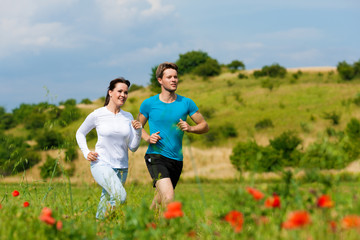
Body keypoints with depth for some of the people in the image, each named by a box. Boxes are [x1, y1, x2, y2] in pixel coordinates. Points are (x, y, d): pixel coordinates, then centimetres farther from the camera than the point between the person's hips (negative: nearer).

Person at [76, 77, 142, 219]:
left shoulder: (128, 117, 8)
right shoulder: (97, 115, -3)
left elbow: (133, 147, 7)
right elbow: (80, 133, 13)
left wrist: (138, 131, -10)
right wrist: (86, 153, 0)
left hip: (121, 168, 5)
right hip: (101, 164, -5)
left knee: (106, 201, 8)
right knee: (120, 196, -27)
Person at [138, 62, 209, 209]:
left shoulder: (186, 103, 5)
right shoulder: (149, 103, 0)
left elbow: (204, 126, 11)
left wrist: (190, 128, -11)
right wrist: (148, 138, -8)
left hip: (176, 159, 4)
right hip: (156, 157, -4)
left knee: (160, 200, 17)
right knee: (169, 197, -26)